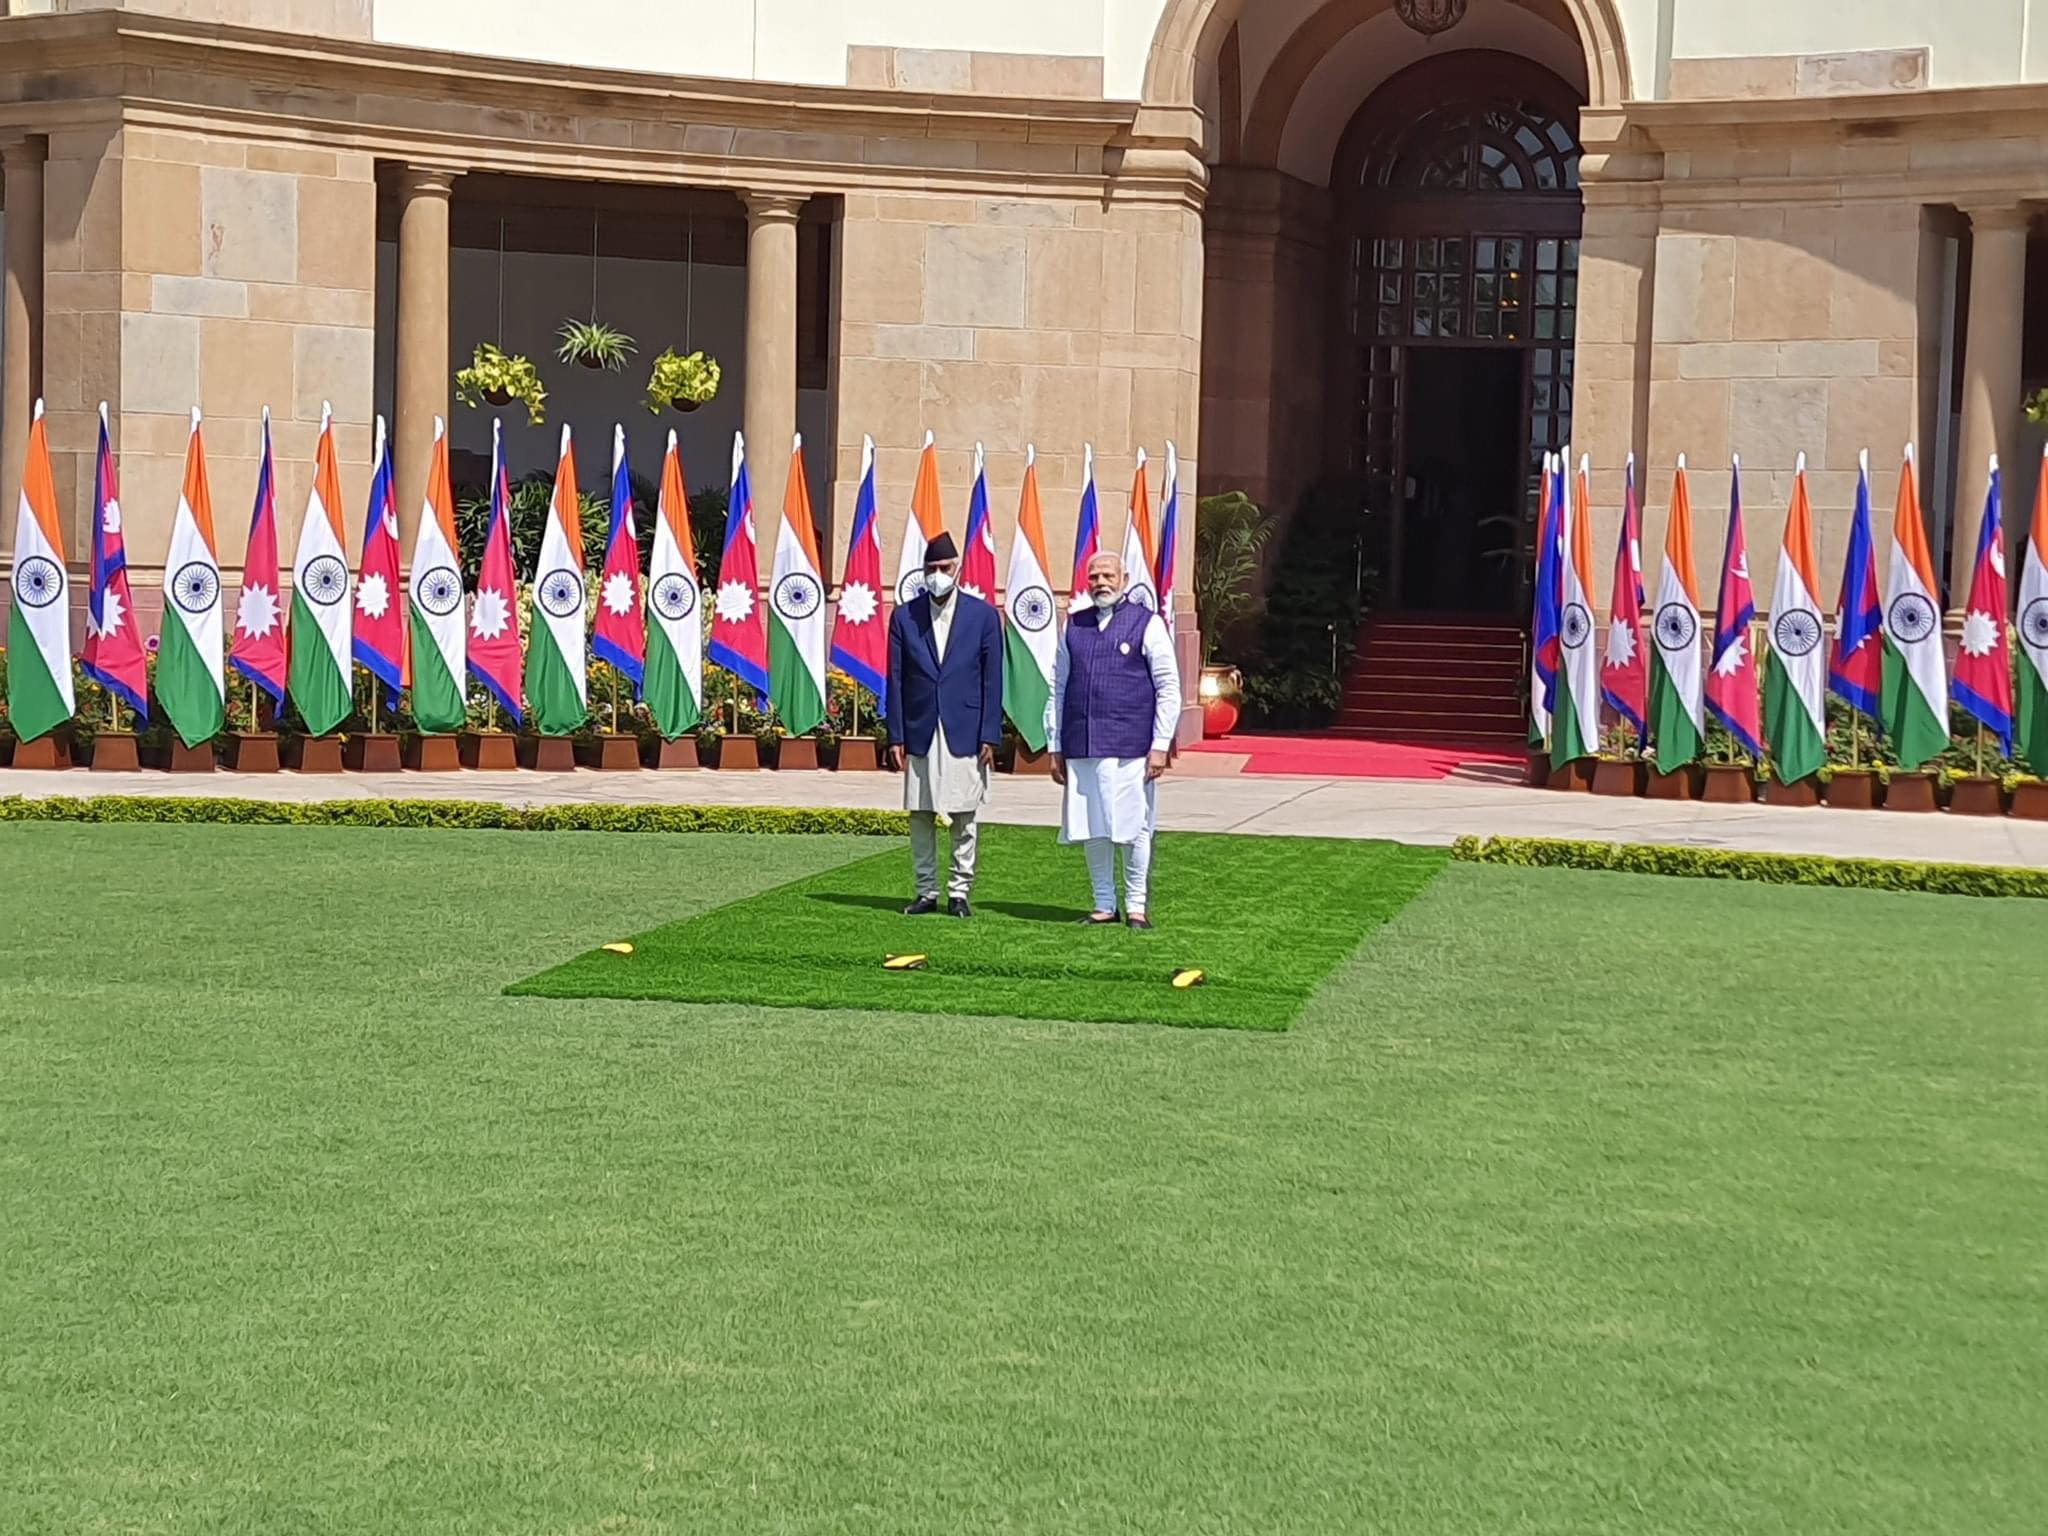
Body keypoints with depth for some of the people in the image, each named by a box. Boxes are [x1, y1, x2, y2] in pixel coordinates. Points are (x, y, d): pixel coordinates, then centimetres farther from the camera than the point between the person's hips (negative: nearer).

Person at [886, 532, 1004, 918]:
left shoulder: (983, 615, 2)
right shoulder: (904, 617, 5)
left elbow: (992, 680, 1)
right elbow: (896, 680, 5)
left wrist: (990, 737, -4)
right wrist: (895, 738, -1)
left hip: (965, 735, -1)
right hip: (920, 735, 1)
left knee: (965, 819, 3)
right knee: (920, 817, 5)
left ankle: (959, 892, 11)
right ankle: (927, 892, 14)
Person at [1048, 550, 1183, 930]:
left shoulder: (1147, 624, 2)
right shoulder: (1074, 627, 12)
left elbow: (1168, 689, 0)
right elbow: (1058, 689, 15)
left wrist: (1160, 746, -6)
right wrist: (1055, 747, 10)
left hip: (1130, 749, -4)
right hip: (1081, 749, 4)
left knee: (1133, 830, 0)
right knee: (1091, 830, 7)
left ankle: (1137, 905, 11)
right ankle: (1104, 905, 17)